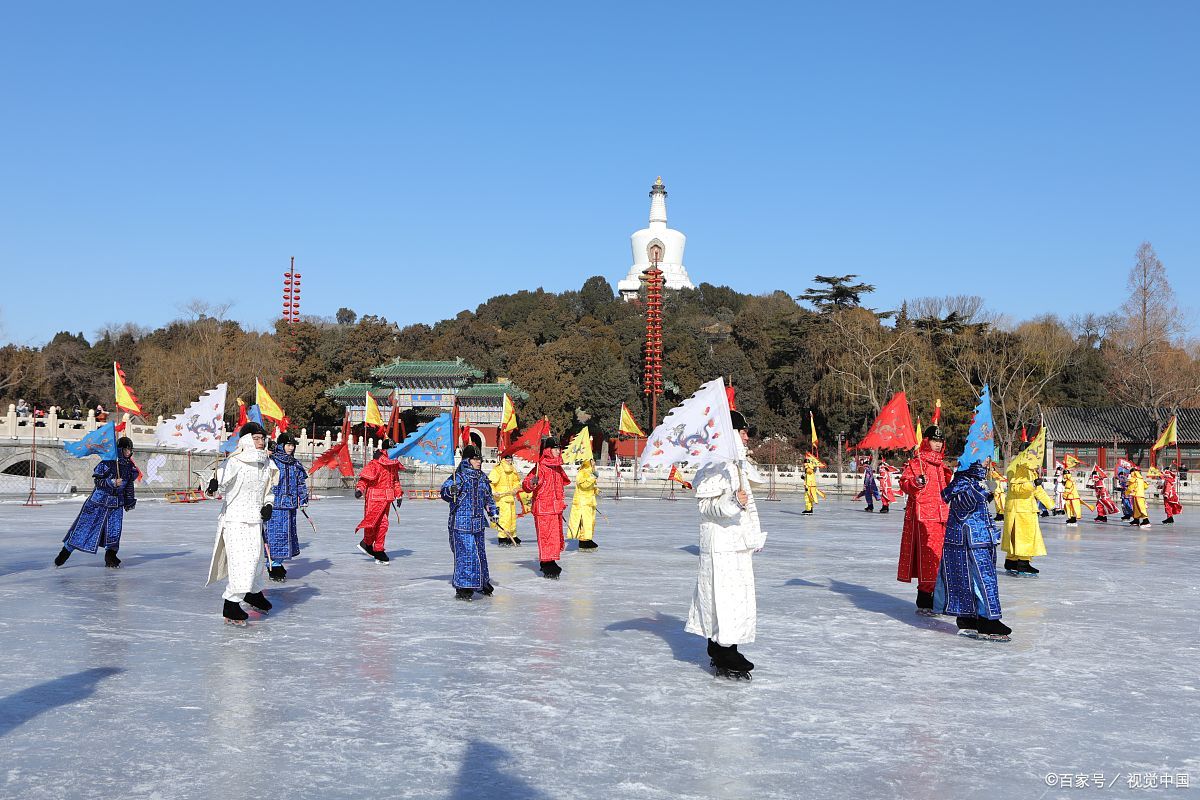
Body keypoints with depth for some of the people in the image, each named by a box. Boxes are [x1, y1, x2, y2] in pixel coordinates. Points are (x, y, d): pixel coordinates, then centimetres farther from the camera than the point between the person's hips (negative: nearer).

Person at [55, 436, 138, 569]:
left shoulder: (130, 466, 3)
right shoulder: (108, 463, -14)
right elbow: (96, 480, -13)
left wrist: (130, 500, 18)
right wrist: (112, 482, -27)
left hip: (116, 504, 4)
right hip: (99, 501, -4)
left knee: (114, 531, -1)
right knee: (84, 526, 1)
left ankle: (110, 558, 11)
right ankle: (65, 552, 14)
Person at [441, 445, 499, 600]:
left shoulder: (482, 478, 13)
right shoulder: (458, 477, -9)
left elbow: (487, 496, 25)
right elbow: (444, 492, -18)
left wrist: (493, 511, 17)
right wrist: (451, 490, -39)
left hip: (478, 523, 7)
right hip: (461, 524, -7)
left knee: (480, 552, 16)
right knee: (465, 553, -9)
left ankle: (482, 582, 32)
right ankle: (463, 587, 0)